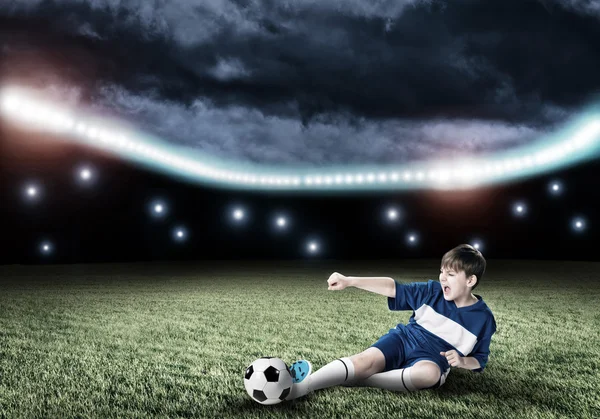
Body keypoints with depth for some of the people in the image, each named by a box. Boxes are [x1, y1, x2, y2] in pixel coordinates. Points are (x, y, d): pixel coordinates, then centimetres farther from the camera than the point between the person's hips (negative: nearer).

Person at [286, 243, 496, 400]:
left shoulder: (483, 317, -3)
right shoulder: (432, 292, 1)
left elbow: (480, 359, 7)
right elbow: (393, 287, -5)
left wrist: (462, 361, -18)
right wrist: (349, 281, -15)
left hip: (433, 356, -2)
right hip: (405, 339, 2)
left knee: (429, 373, -40)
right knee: (367, 359, -27)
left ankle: (356, 380, -31)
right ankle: (301, 387, -41)